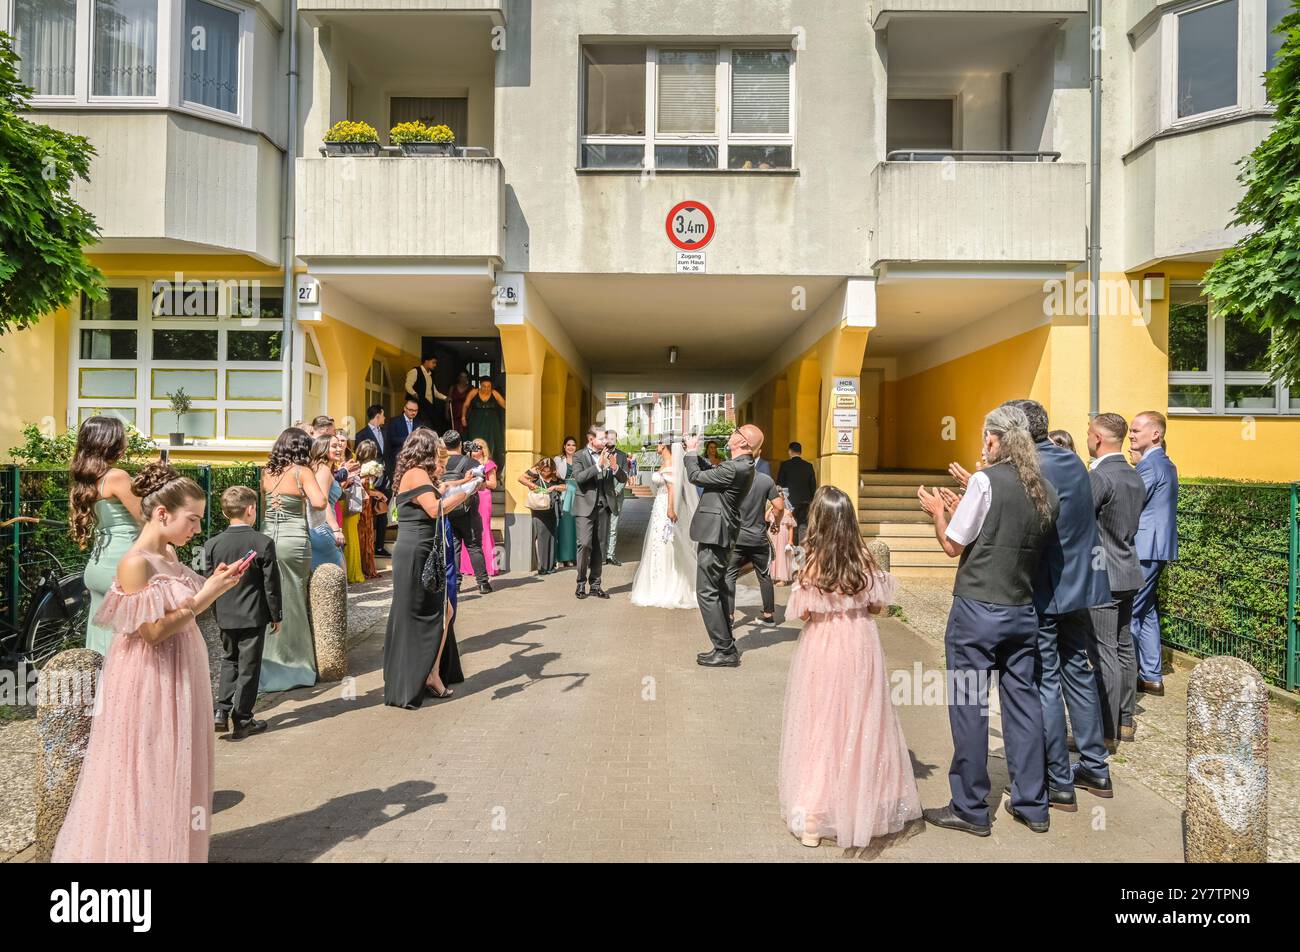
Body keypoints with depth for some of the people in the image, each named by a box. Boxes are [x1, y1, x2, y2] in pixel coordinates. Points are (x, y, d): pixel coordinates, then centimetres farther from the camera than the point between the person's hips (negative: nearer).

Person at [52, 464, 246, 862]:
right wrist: (207, 594, -21)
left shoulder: (170, 554, 5)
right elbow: (153, 632, -22)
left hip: (179, 672, 8)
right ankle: (141, 848, 24)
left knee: (175, 767, 19)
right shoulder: (135, 563, -20)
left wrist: (213, 587, -4)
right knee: (148, 770, 7)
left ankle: (172, 842, 35)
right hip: (151, 678, -8)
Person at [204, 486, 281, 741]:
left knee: (229, 662, 21)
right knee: (248, 667, 6)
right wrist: (276, 615, 1)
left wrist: (217, 612, 19)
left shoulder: (212, 544, -3)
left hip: (225, 615, 4)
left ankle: (222, 710, 11)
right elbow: (271, 584, -10)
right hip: (254, 615, -3)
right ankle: (242, 721, 13)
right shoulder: (263, 543, -14)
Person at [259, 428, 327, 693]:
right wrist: (305, 496, 1)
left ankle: (267, 666, 19)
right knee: (293, 603, 6)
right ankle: (293, 665, 15)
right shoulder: (301, 472, -6)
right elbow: (319, 503, -16)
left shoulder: (267, 472, 9)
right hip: (293, 541, -4)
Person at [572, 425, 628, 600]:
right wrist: (598, 465, -22)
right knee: (585, 544, -11)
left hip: (604, 507, 4)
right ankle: (581, 583, 5)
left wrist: (615, 467, -12)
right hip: (586, 507, -4)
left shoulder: (609, 455, 10)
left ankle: (595, 585, 15)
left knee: (600, 547, 7)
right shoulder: (579, 457, 0)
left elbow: (623, 478, 8)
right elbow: (578, 477, -16)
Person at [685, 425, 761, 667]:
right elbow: (711, 472, 20)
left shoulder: (736, 468, -22)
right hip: (720, 535, 11)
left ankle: (725, 652, 2)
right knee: (717, 591, 18)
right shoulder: (742, 465, 9)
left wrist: (691, 452, 0)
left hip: (715, 537, -11)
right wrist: (695, 454, 13)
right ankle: (727, 646, 27)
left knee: (707, 593, -4)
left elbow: (695, 477, -14)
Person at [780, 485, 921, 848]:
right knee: (860, 723, 16)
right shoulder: (865, 561, -7)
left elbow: (802, 613, -8)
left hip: (822, 647, -3)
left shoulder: (814, 564, -16)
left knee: (821, 724, 7)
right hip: (860, 645, 3)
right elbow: (878, 606, 2)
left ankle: (812, 817, 12)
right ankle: (864, 804, 32)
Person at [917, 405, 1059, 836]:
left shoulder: (986, 480, -14)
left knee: (968, 705, 3)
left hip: (977, 610, -7)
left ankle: (970, 809, 14)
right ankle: (1032, 805, 27)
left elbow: (953, 545, -9)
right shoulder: (1047, 490, 6)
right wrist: (961, 508, 18)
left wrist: (938, 510, 8)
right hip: (1023, 611, 7)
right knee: (1023, 702, 15)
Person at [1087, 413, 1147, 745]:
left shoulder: (1099, 477, -18)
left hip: (1103, 578, -9)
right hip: (1129, 573, 9)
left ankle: (1107, 730, 4)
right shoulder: (1135, 477, 11)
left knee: (1104, 654, -3)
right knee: (1124, 649, 16)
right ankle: (1125, 720, 26)